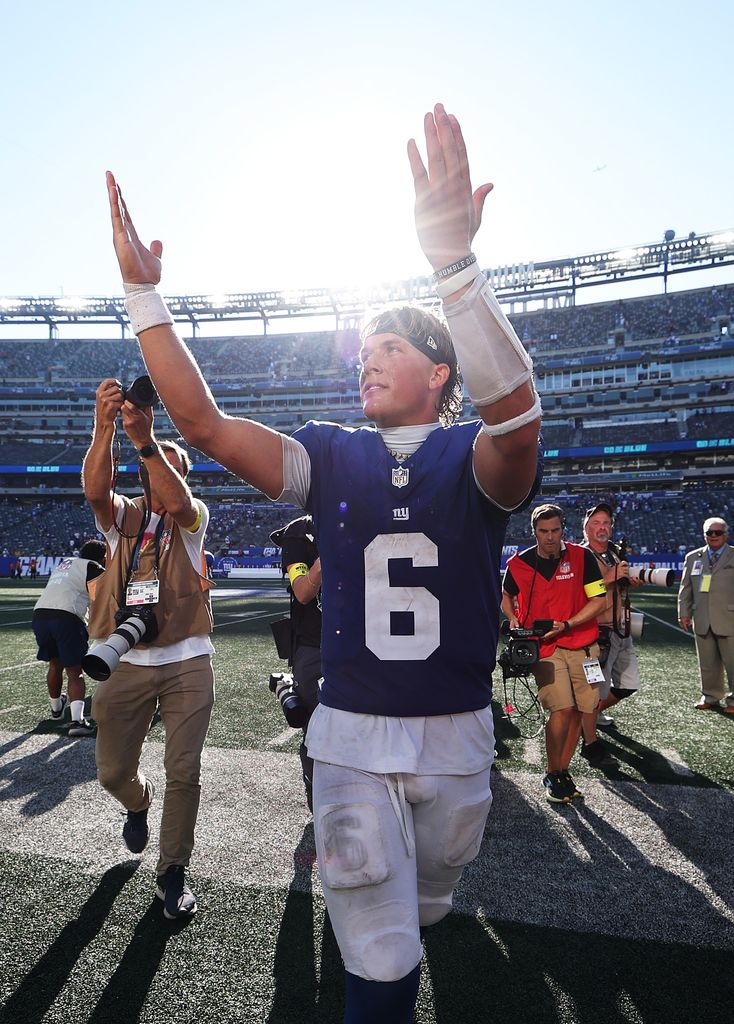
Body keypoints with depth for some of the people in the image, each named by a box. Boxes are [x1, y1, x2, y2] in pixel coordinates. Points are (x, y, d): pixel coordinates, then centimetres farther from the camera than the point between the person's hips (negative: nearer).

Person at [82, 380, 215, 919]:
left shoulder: (193, 517, 2)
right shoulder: (122, 516, 6)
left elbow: (177, 503, -24)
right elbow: (96, 490, -18)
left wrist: (147, 439, -37)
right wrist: (104, 427, -33)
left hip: (187, 663, -2)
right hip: (127, 663, 2)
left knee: (184, 772, 0)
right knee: (113, 771, 12)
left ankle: (173, 873, 21)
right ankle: (139, 804, 48)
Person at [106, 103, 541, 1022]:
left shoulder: (471, 455, -10)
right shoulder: (333, 456, -3)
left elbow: (515, 417, -35)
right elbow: (202, 422, -11)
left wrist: (453, 262, -47)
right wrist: (142, 291, -17)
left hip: (457, 736, 1)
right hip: (351, 735, 0)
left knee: (422, 910, 28)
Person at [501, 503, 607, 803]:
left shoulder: (582, 557, -3)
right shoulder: (518, 563, -1)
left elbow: (598, 600, -3)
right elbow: (506, 595, 19)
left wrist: (566, 625, -13)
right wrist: (513, 619, 0)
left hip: (582, 646, 2)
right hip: (544, 647, -2)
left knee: (579, 711, 5)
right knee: (562, 709, -14)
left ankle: (563, 770, 24)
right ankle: (552, 774, 6)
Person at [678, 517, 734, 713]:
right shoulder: (692, 557, 12)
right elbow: (685, 588, 14)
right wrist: (684, 612, 7)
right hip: (702, 621, 3)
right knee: (707, 663, 10)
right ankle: (710, 696, 23)